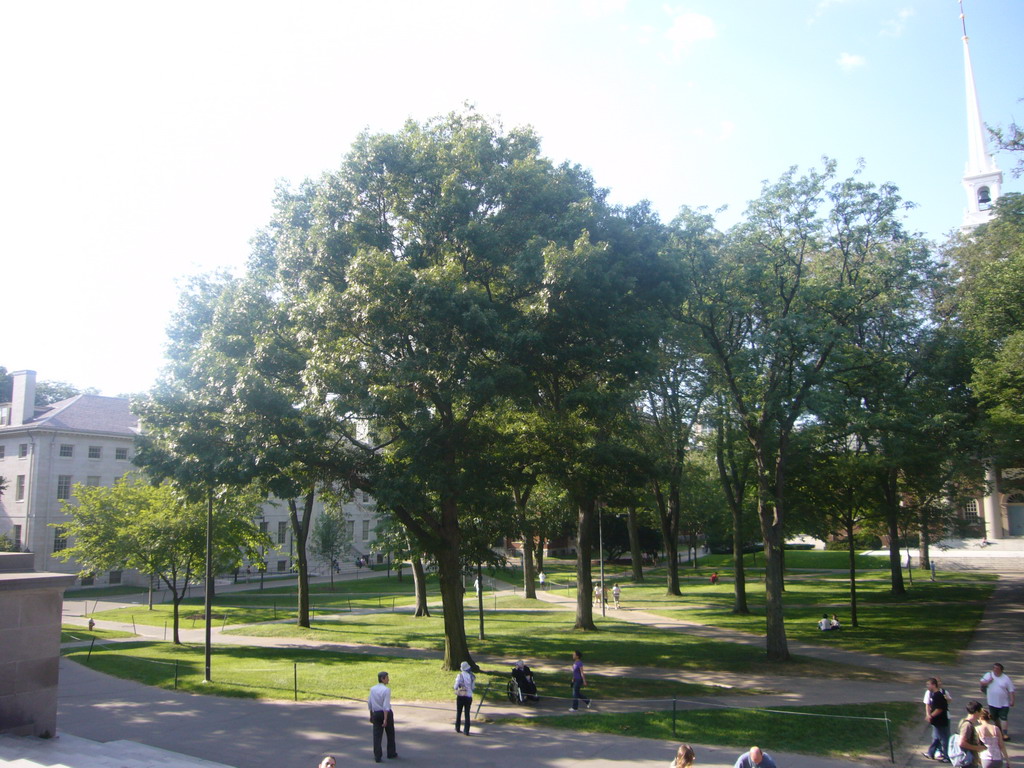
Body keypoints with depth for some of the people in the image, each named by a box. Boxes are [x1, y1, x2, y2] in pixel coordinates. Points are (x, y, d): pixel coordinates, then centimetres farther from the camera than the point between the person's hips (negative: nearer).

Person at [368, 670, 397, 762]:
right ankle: (391, 754, 28)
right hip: (386, 713, -4)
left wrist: (371, 715, 20)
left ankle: (377, 756, 3)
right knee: (390, 734, 15)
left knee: (377, 735, 7)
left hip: (376, 713, 4)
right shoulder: (386, 690, -17)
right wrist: (385, 719, -21)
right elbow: (386, 705, -22)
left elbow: (369, 703, 9)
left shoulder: (372, 689, 2)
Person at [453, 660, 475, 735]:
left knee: (458, 713, 15)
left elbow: (455, 687, -10)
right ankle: (467, 731, 2)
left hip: (460, 696, -2)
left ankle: (457, 728, 26)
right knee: (467, 714, 7)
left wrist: (454, 686, 11)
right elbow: (473, 687, 6)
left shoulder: (460, 675, -9)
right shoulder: (472, 676, -1)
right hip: (469, 696, 2)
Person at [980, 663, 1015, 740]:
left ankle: (1005, 734, -8)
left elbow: (1011, 690, -5)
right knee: (995, 718, 15)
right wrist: (988, 681, -18)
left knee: (1003, 718, -11)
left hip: (1004, 703, -3)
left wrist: (1012, 700, -13)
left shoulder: (1006, 678, -6)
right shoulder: (988, 675, 0)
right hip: (992, 702, 3)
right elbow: (982, 683, 1)